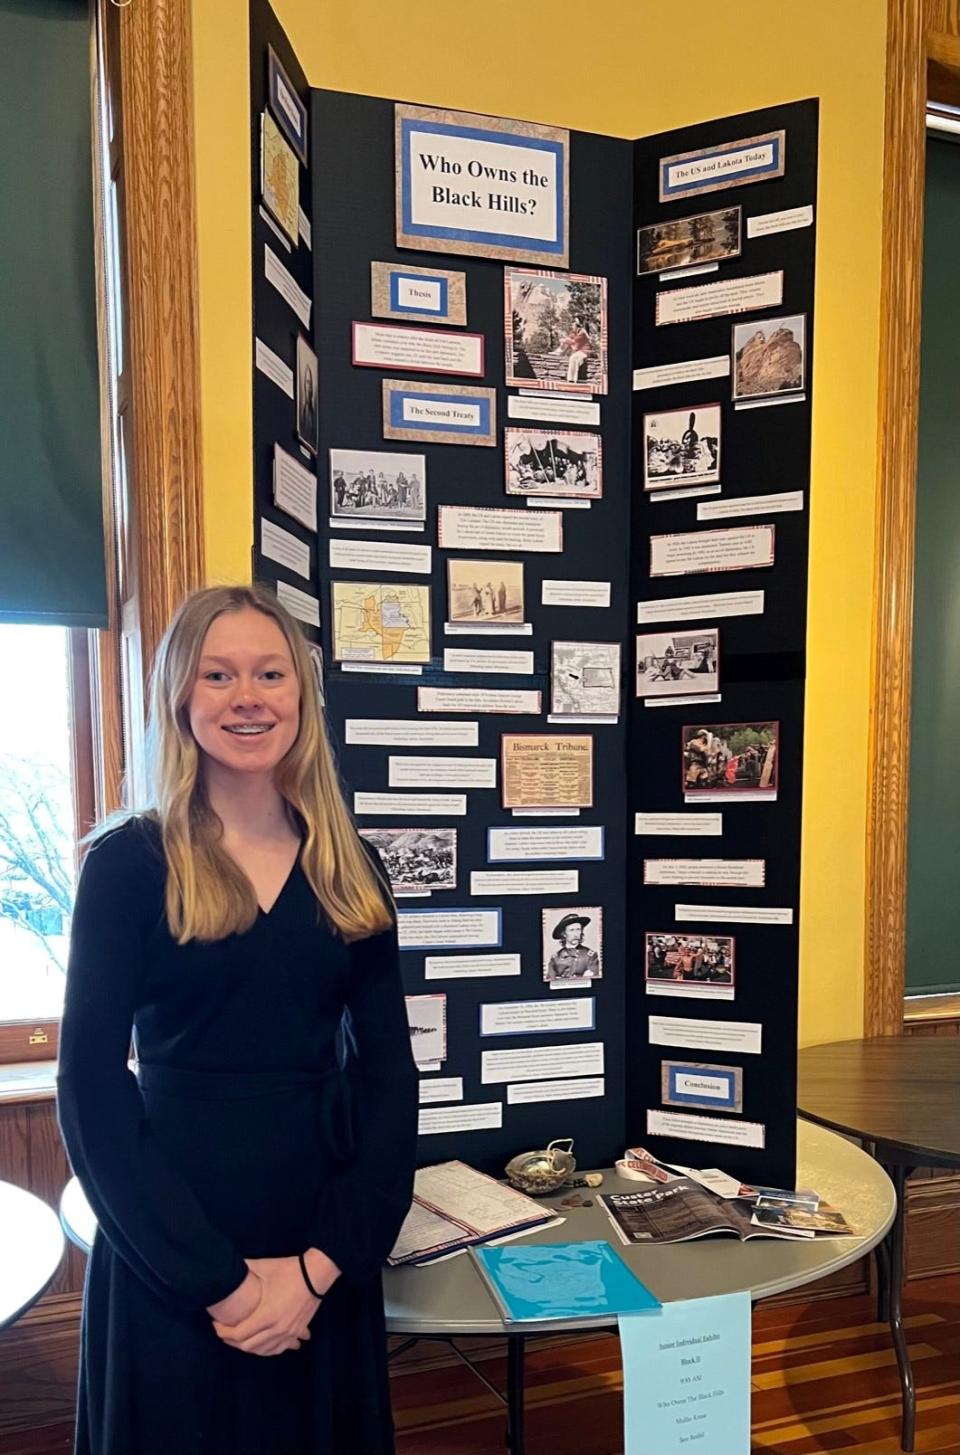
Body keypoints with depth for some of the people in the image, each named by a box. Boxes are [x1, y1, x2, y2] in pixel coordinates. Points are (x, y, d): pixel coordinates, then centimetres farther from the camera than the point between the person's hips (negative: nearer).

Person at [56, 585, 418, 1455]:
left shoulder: (353, 870, 0)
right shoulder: (129, 863, -9)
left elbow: (388, 1074, 0)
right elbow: (91, 1088, -11)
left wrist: (325, 1262, -9)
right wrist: (216, 1276, -13)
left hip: (326, 1260, 3)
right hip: (168, 1262, -3)